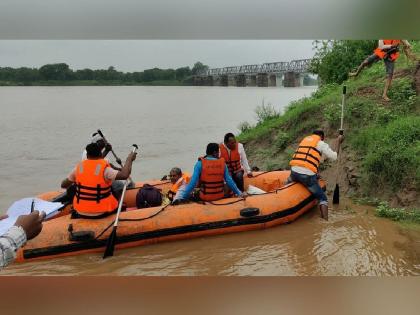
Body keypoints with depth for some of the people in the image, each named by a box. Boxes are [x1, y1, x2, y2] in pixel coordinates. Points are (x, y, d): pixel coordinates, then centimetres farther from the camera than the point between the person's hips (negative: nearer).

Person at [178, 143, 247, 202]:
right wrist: (239, 193, 14)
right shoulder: (222, 163, 0)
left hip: (205, 198, -2)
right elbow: (229, 181, 2)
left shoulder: (200, 163, -8)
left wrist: (183, 197, -8)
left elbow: (193, 182, -12)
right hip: (220, 196, 2)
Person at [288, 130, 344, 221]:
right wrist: (338, 142, 19)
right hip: (308, 175, -4)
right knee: (323, 198, 7)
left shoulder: (304, 140, 26)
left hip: (294, 172, 4)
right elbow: (334, 157, 8)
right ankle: (325, 221, -7)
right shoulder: (321, 144, 10)